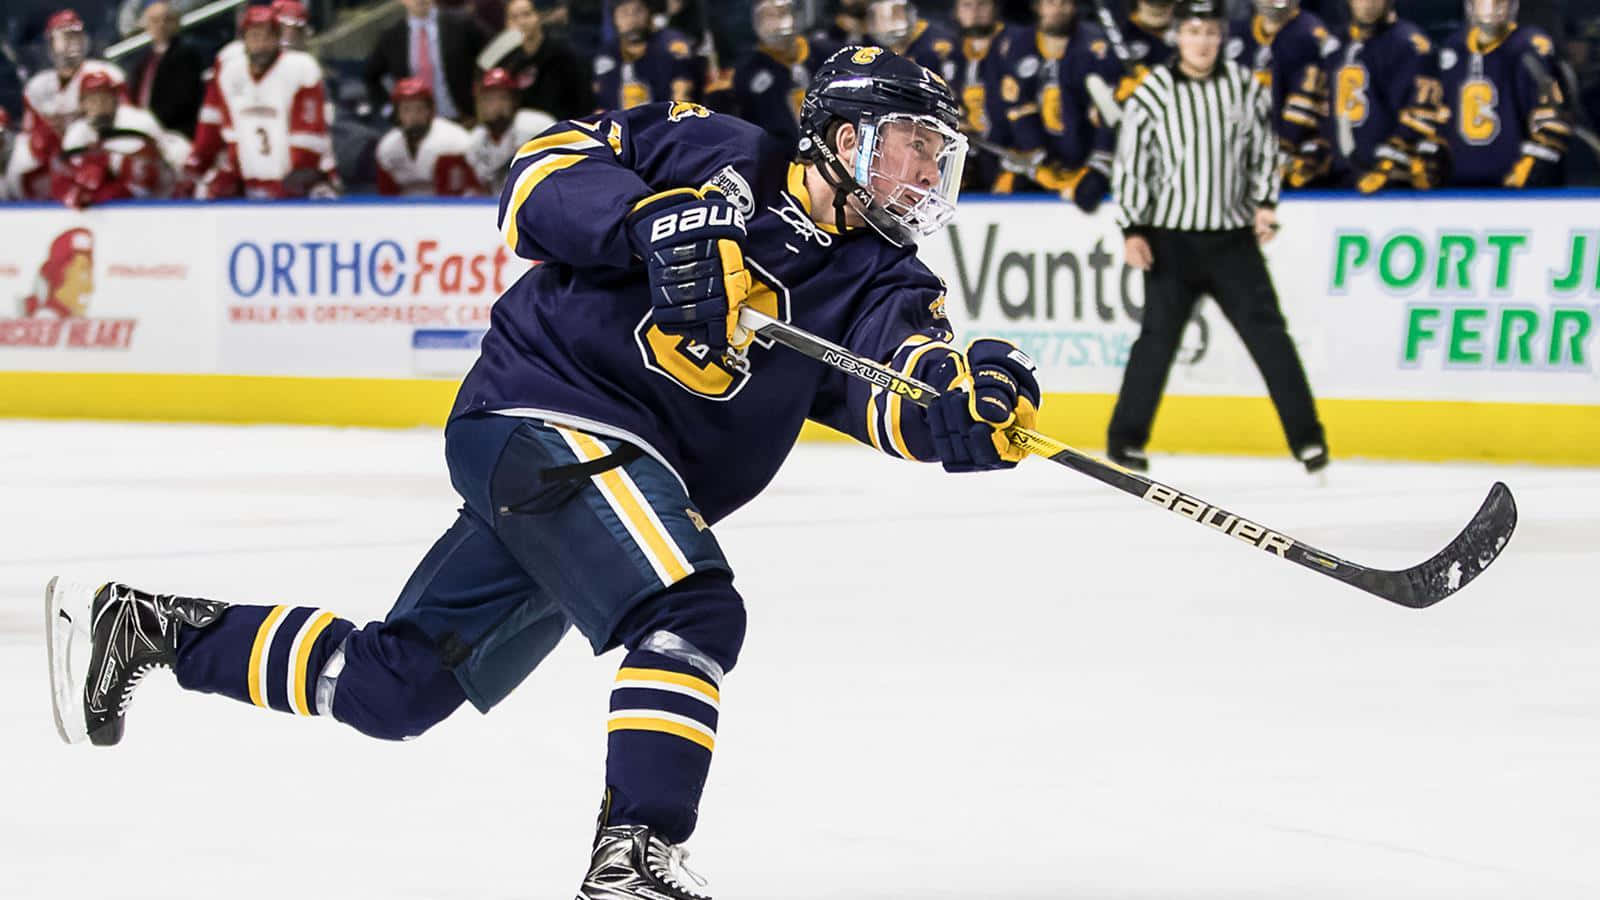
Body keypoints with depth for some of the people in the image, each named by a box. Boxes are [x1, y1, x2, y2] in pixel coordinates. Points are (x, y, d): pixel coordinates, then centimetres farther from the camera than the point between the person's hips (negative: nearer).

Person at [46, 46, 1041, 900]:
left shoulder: (876, 281, 7)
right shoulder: (720, 159, -6)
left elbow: (908, 401, -10)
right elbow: (547, 172, -10)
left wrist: (976, 401, -33)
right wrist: (661, 223, -27)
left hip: (631, 486, 7)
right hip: (547, 413, -7)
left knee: (390, 685, 12)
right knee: (691, 610, -27)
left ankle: (139, 626, 25)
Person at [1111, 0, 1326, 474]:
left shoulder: (1244, 86, 2)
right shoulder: (1153, 93, -6)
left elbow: (1264, 145, 12)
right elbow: (1131, 163, -4)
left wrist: (1265, 203, 1)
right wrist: (1132, 230, -9)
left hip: (1233, 236, 2)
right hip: (1171, 238, -2)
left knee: (1268, 332, -3)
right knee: (1158, 337, -5)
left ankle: (1306, 435, 0)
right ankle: (1125, 438, 6)